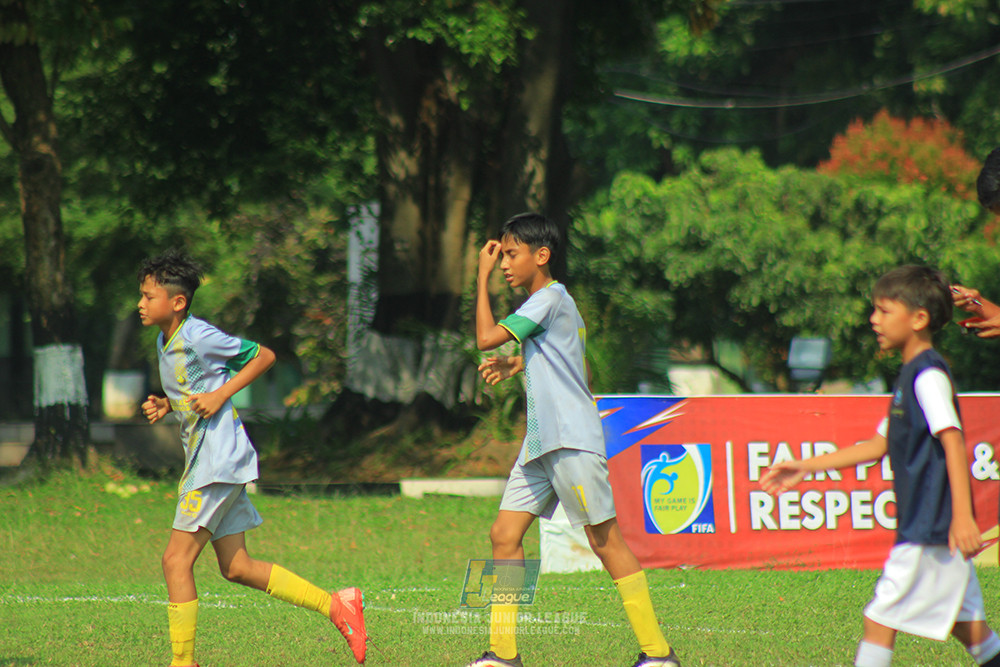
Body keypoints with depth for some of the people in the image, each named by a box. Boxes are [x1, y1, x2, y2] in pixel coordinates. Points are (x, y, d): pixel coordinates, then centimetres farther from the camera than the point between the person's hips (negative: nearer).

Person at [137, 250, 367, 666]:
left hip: (219, 459, -10)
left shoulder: (199, 336, -14)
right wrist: (164, 406, 8)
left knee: (176, 560, -11)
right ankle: (335, 605, 14)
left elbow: (264, 356, -8)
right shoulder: (164, 342, 13)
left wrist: (221, 394, -15)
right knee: (236, 568, 10)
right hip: (204, 460, 10)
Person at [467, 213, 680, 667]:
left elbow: (486, 339, -16)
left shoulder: (549, 299, -10)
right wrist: (517, 364, 20)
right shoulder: (550, 302, 19)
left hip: (572, 439, -10)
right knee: (504, 535, 3)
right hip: (541, 441, 10)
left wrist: (482, 276, -7)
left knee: (605, 540, -7)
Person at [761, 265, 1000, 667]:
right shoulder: (910, 376, 18)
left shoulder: (929, 377, -13)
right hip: (923, 527, 10)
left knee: (879, 620, -7)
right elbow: (879, 445, 25)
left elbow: (953, 441, -22)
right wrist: (805, 468, 25)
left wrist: (962, 516, -31)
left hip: (930, 530, -10)